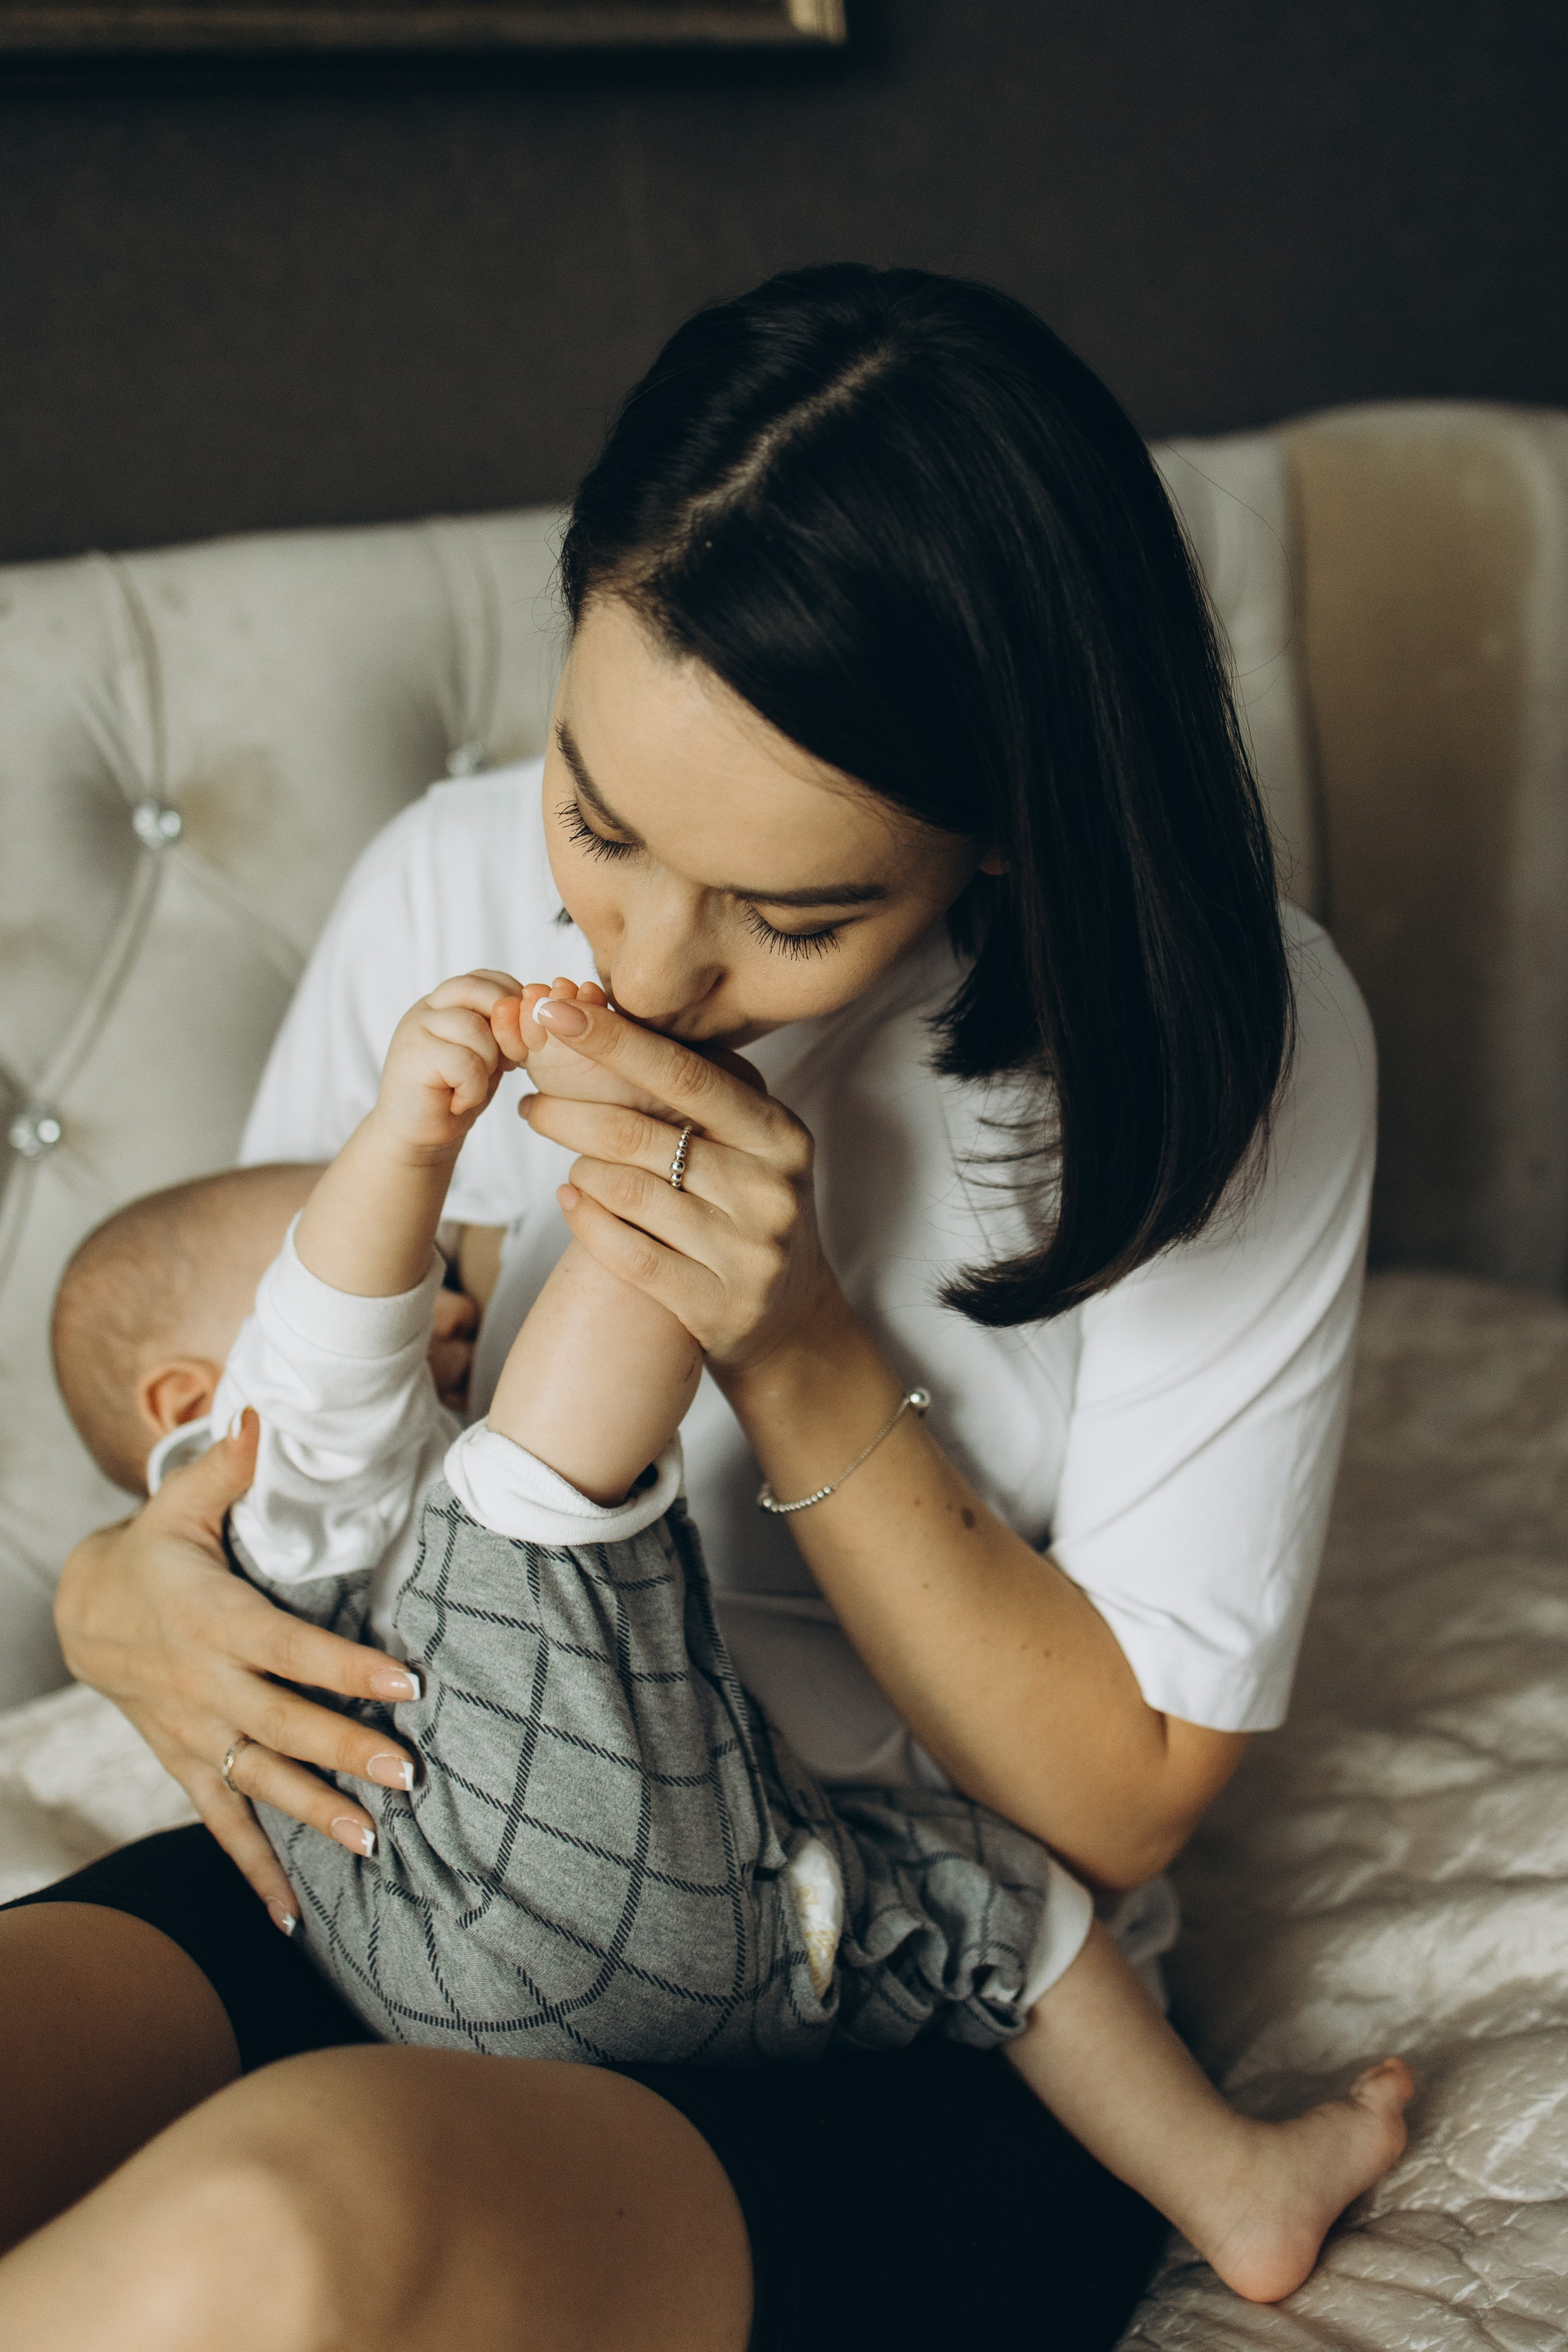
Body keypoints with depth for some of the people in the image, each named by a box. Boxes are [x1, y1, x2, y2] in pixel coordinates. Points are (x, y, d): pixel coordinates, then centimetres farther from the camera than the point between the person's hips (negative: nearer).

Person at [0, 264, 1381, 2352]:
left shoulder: (1227, 1042, -14)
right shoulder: (459, 885, -4)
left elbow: (1117, 1808, -10)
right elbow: (249, 1406, 9)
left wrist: (806, 1365, -23)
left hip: (908, 2049, -2)